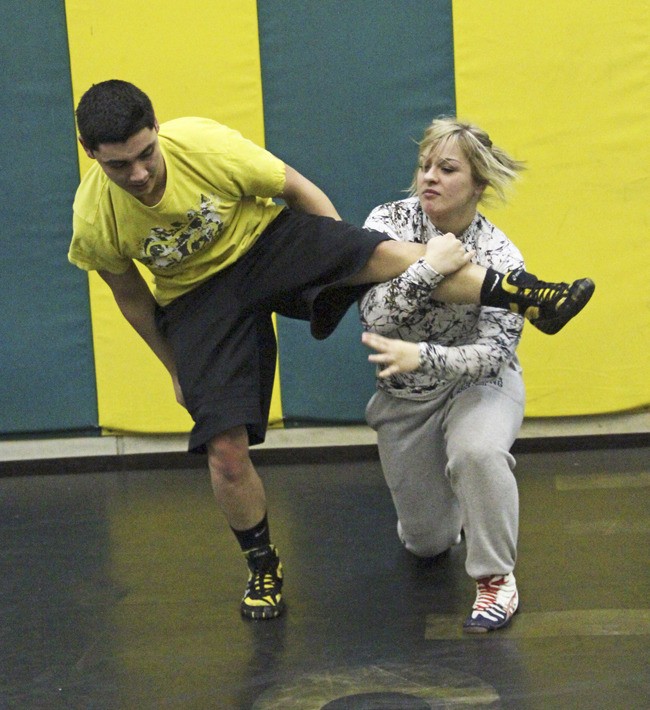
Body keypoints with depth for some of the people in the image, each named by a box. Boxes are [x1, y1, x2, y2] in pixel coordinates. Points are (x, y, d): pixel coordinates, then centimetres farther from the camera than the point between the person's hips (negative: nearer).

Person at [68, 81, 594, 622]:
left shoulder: (204, 144, -26)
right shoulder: (93, 222, -22)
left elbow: (299, 188, -9)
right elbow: (132, 298, 0)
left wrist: (351, 264, 0)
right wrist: (176, 369, 12)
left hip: (266, 239, 0)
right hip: (198, 296, 1)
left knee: (390, 255, -29)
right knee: (226, 452, -9)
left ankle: (529, 298, -22)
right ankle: (262, 565, 17)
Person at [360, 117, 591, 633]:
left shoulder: (501, 257, -21)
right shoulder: (390, 222, -17)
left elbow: (494, 352, -28)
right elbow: (377, 317, -27)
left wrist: (422, 356, -43)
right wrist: (432, 265, -39)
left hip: (478, 382, -2)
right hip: (405, 395, 2)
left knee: (476, 451, -39)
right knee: (425, 541, 10)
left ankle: (497, 579, -18)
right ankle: (444, 497, 47)